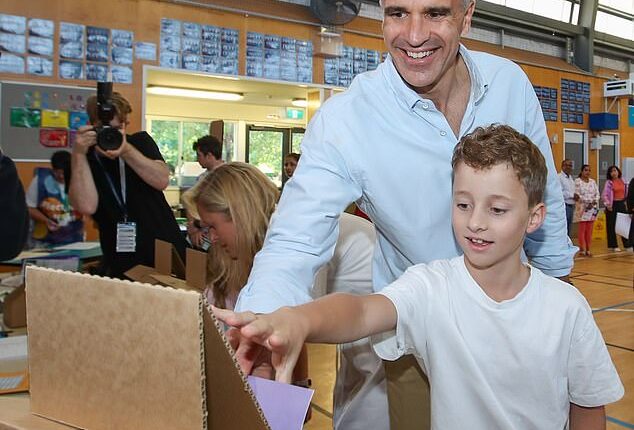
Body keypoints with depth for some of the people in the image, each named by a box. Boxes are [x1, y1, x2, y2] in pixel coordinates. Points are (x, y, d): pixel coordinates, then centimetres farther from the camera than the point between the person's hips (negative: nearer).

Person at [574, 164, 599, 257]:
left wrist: (594, 202, -8)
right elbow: (577, 195, -10)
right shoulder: (577, 181, -3)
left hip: (592, 208, 5)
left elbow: (597, 194, 11)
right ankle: (582, 249, 0)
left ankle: (588, 249, 10)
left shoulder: (592, 181, 13)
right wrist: (588, 202, -16)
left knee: (589, 230, 6)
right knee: (582, 229, -5)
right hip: (583, 208, -5)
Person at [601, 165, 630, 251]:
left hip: (622, 204, 4)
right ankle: (614, 246, 8)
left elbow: (626, 193, 13)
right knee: (612, 225, 0)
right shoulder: (609, 182, -5)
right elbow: (604, 195, -9)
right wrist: (608, 204, -17)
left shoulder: (622, 181, 8)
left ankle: (627, 244, 13)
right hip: (613, 205, -4)